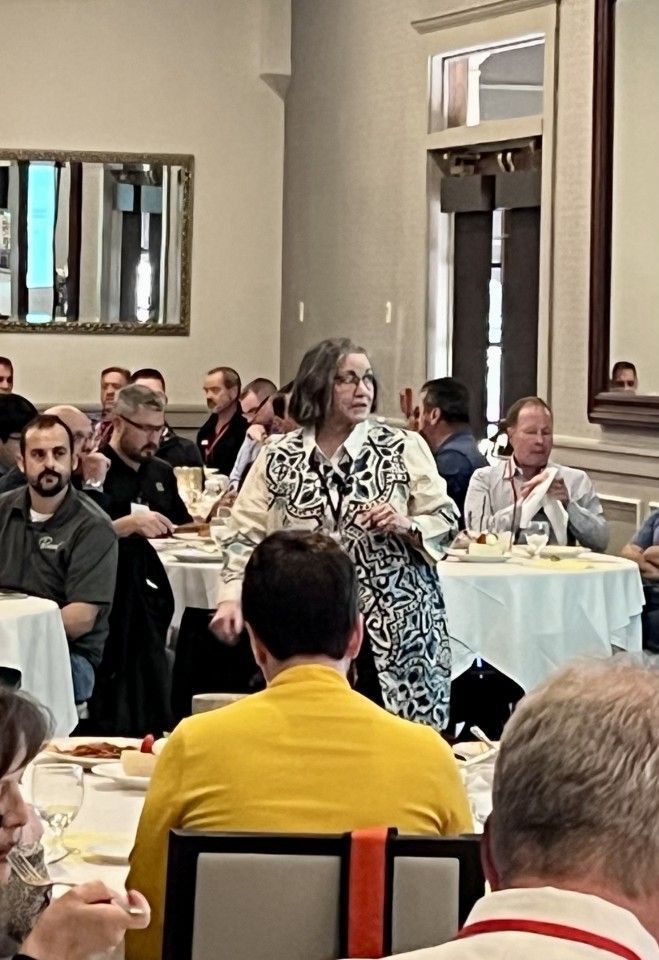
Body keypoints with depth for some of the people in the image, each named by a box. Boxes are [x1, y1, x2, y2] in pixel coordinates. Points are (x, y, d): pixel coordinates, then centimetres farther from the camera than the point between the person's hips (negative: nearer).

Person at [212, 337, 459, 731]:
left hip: (395, 632, -1)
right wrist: (233, 596, -7)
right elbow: (247, 535, 6)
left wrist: (406, 526, -13)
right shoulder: (278, 459, 8)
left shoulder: (404, 448, 5)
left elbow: (447, 522, 6)